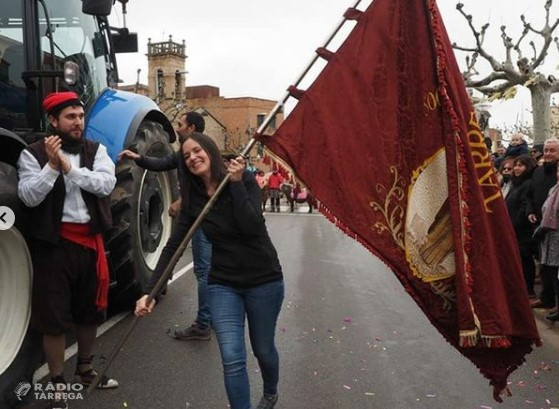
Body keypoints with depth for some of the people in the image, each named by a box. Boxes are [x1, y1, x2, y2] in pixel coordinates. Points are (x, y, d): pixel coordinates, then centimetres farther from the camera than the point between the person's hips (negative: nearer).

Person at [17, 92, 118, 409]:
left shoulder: (96, 150, 4)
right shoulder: (34, 154, -5)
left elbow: (106, 184, -12)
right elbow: (29, 197, -15)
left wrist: (70, 167, -22)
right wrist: (52, 165, -26)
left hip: (91, 241, 4)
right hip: (54, 244, -4)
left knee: (90, 310, 18)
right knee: (55, 317, 2)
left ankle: (85, 369, 39)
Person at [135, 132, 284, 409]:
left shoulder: (244, 180, -12)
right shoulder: (191, 199, -3)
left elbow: (251, 227, -26)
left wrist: (236, 183, -27)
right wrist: (151, 291, -16)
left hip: (263, 280, -2)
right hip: (223, 284, 2)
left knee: (263, 349, 16)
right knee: (232, 359, -8)